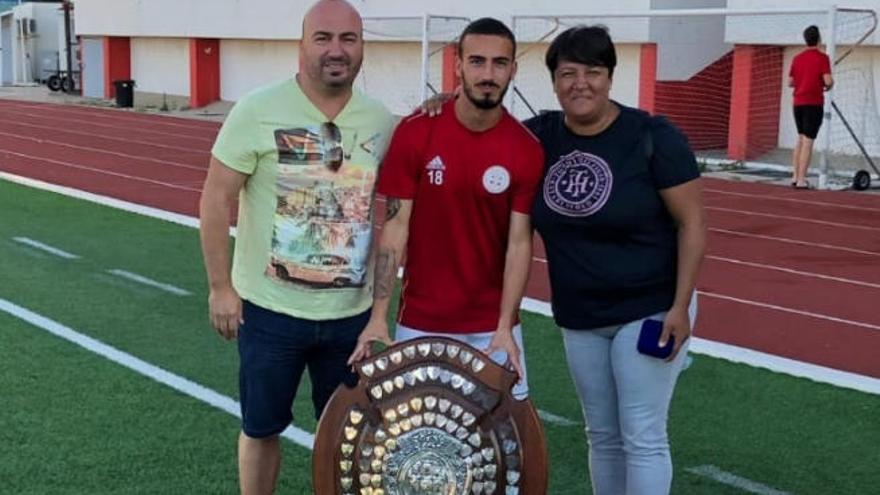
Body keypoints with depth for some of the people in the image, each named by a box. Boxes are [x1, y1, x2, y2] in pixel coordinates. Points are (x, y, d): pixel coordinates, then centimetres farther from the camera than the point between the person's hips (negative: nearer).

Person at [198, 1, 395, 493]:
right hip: (271, 310, -3)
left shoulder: (381, 121, -1)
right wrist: (220, 286, -9)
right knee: (262, 428, 14)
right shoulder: (258, 110, -11)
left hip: (352, 314, 3)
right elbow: (217, 198, -9)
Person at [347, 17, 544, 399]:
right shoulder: (415, 133, -10)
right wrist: (378, 316, -13)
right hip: (420, 321, 0)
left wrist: (504, 327, -15)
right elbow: (395, 227, -8)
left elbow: (519, 242, -6)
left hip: (493, 323, 1)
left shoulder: (527, 150, -7)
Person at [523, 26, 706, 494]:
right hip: (578, 317, 5)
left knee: (642, 437, -2)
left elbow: (692, 222, -12)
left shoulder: (652, 137, -15)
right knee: (602, 436, 15)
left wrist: (680, 306, -17)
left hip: (649, 310, -5)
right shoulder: (541, 135, -2)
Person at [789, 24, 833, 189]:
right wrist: (829, 86, 6)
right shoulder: (822, 58, -7)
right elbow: (828, 81, -15)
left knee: (800, 139, 17)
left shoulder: (797, 58, 8)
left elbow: (790, 82, 11)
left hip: (798, 103, 5)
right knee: (808, 141, -5)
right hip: (814, 103, -5)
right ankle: (801, 180, -7)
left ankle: (795, 177, 16)